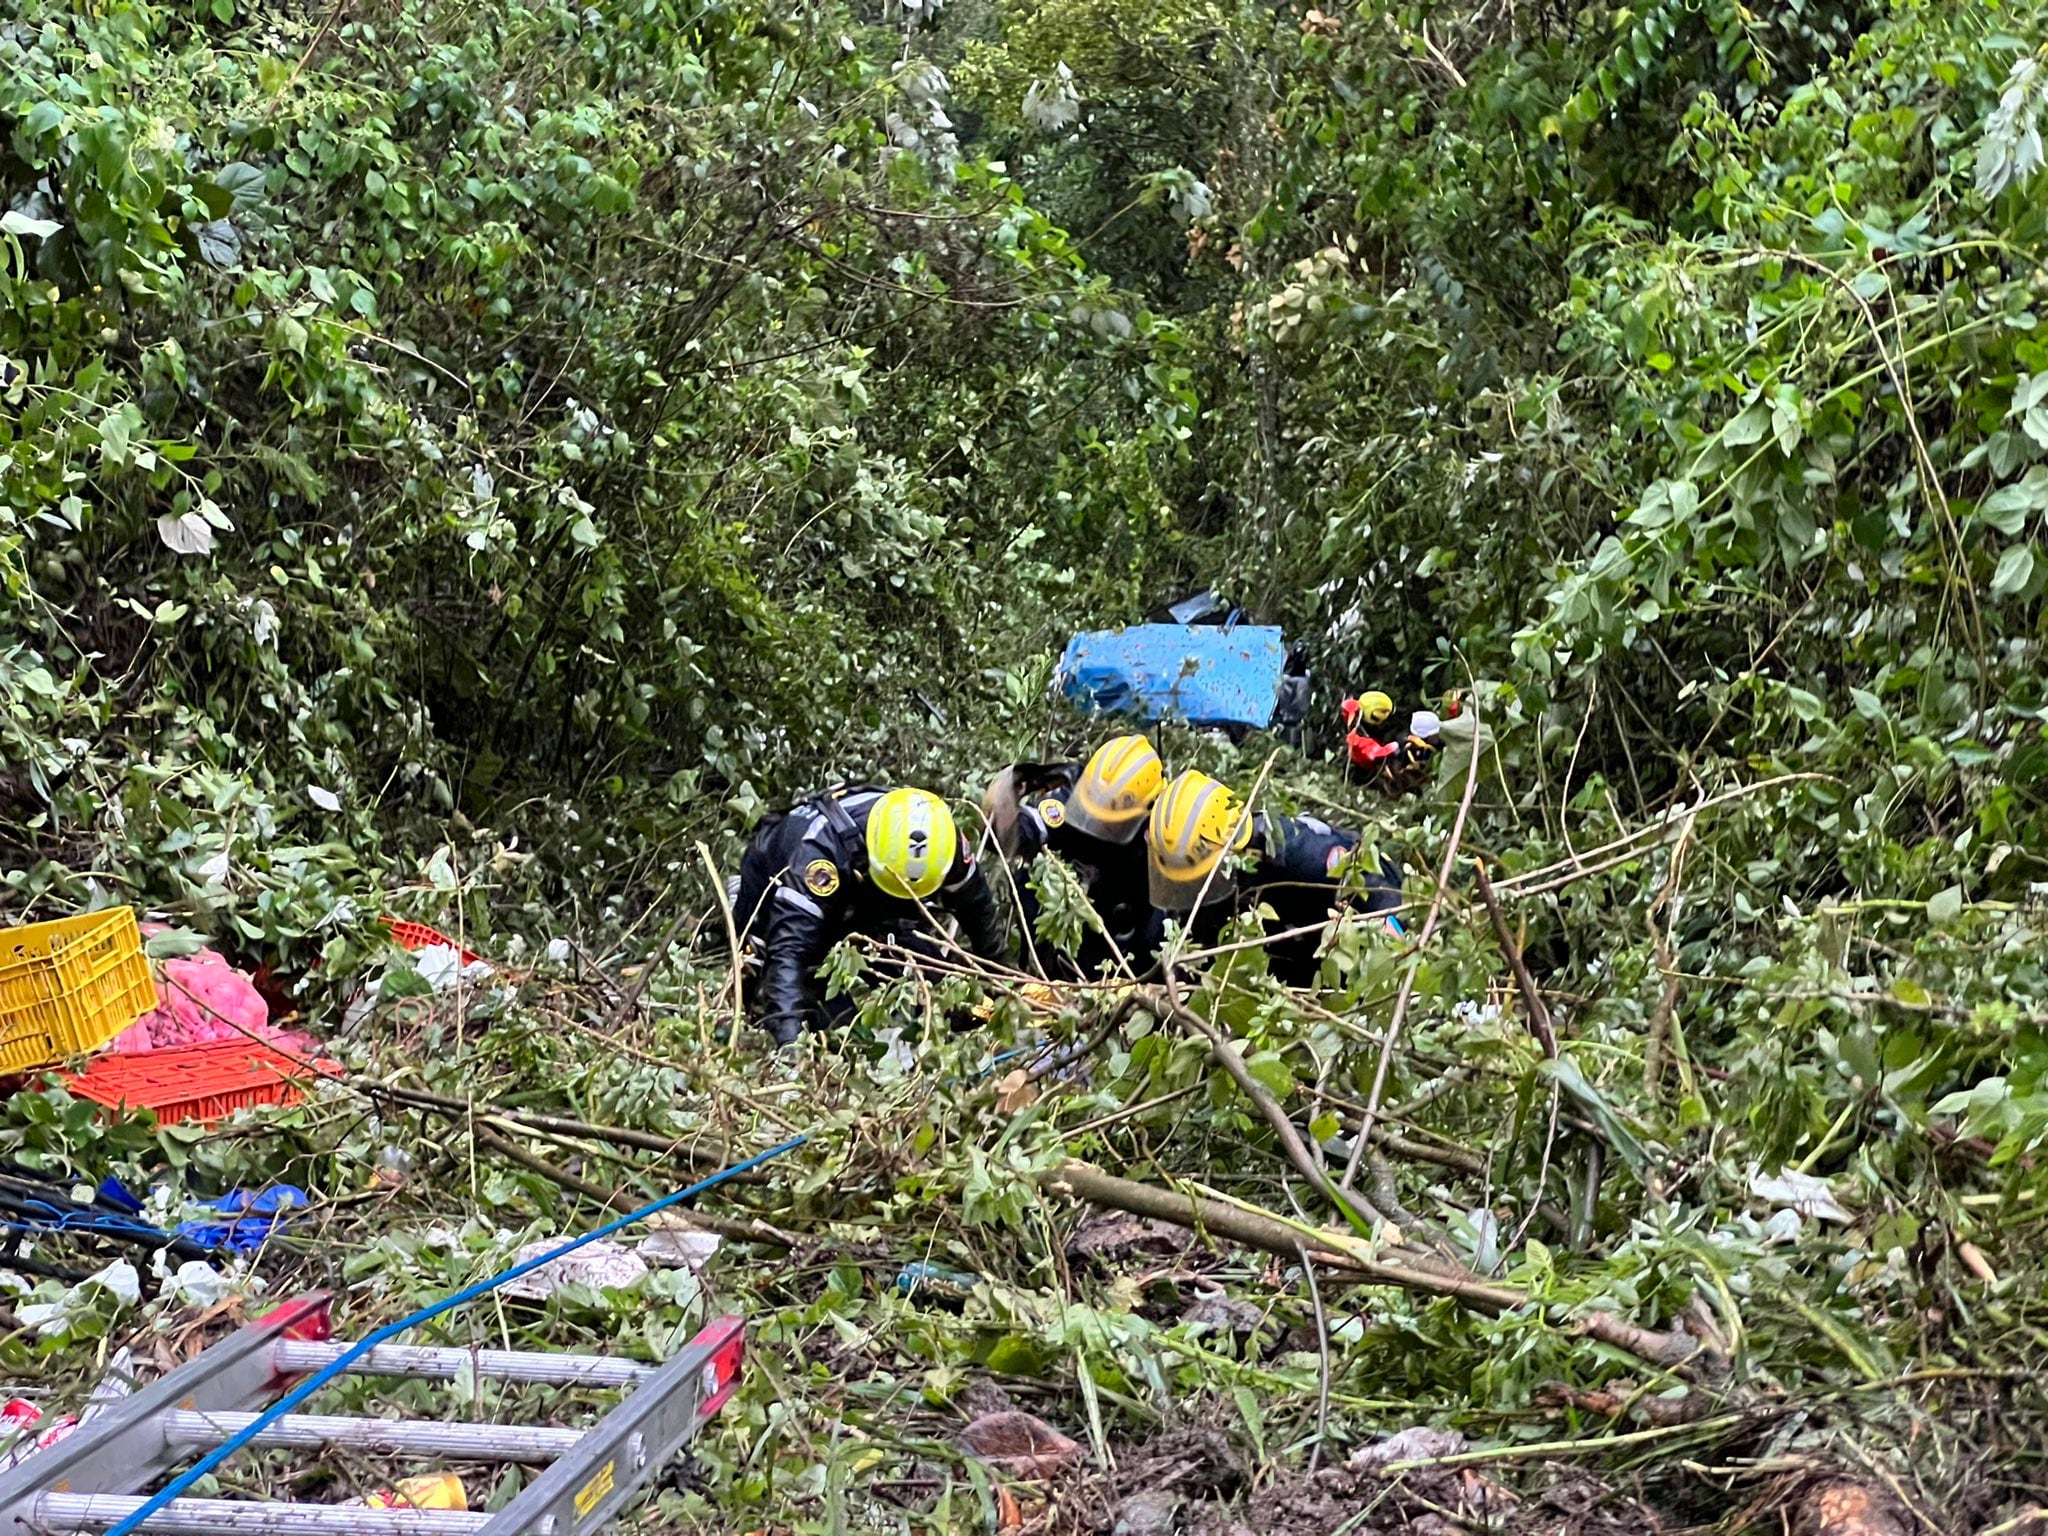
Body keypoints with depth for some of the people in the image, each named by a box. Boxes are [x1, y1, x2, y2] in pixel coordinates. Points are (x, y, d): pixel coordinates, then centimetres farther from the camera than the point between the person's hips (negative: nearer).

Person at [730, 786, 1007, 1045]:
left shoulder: (942, 840, -30)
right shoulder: (821, 847, -46)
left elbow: (978, 907, -10)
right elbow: (789, 946, -53)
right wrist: (789, 1036, -63)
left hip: (855, 902, 5)